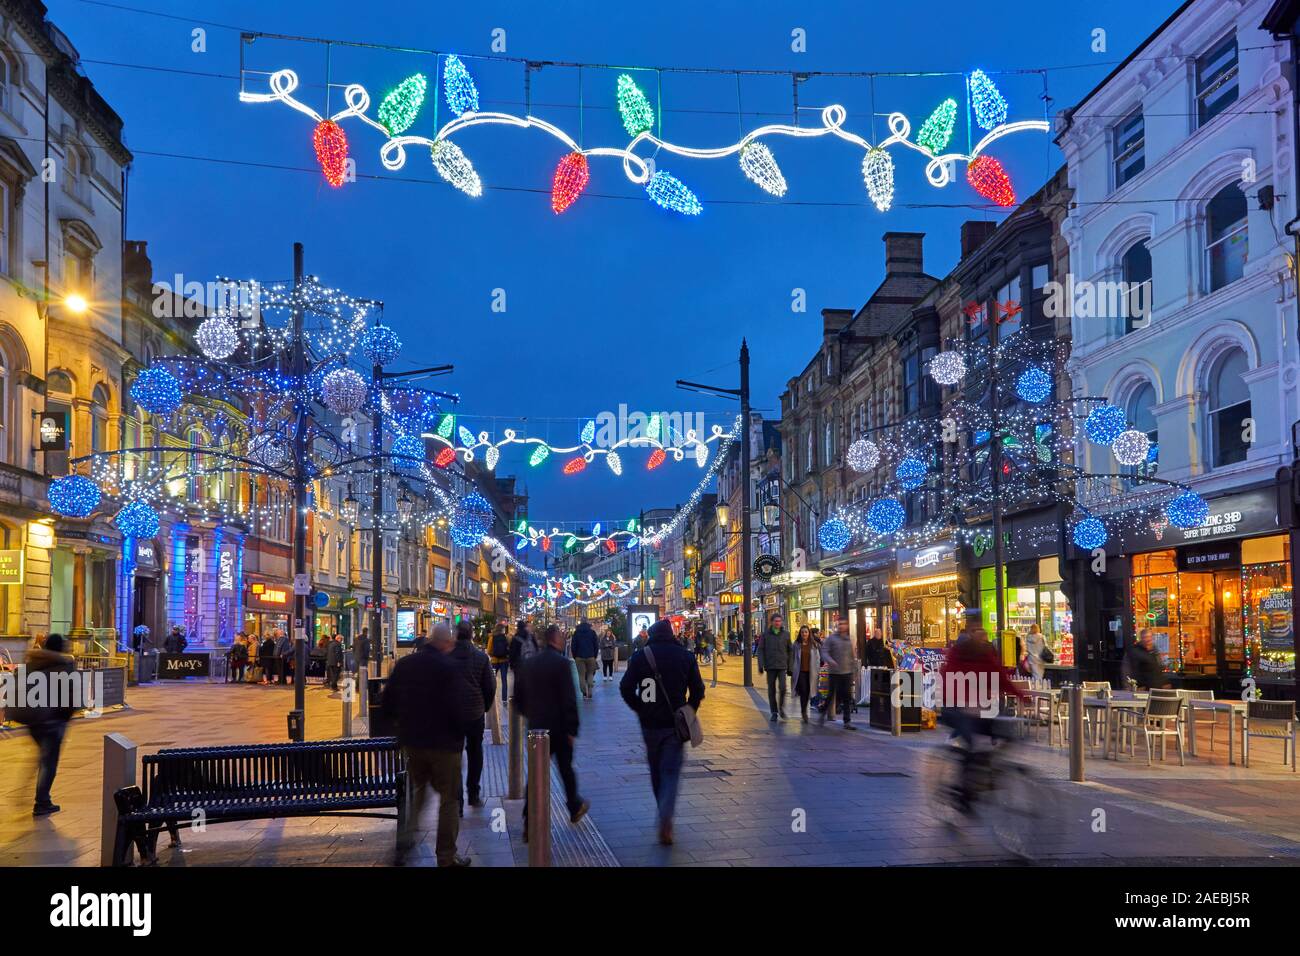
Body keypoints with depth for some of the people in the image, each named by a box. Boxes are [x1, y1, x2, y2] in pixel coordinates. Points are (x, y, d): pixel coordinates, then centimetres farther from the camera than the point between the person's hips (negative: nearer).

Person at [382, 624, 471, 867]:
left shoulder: (404, 664, 2)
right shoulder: (449, 667, -17)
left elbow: (387, 703, 5)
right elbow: (455, 708, -23)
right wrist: (462, 731, -6)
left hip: (411, 740, 6)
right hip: (443, 742, -5)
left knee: (416, 790, 25)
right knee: (449, 798, 7)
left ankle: (405, 840, 12)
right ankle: (446, 856, 11)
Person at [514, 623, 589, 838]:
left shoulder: (529, 663, 5)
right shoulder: (561, 663, -14)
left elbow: (518, 696, 10)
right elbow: (569, 699, -17)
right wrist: (572, 729, -13)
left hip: (536, 726, 4)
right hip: (559, 726, -4)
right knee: (565, 767, 16)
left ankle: (530, 825, -2)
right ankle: (574, 807, 35)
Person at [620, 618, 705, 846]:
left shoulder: (640, 656, -2)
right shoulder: (686, 656, 0)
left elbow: (626, 688, -7)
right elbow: (698, 690, -2)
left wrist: (640, 709, 7)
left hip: (649, 724, 1)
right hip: (674, 724, -1)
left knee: (656, 771, 18)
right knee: (671, 772, -2)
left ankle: (665, 815, 29)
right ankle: (666, 819, -22)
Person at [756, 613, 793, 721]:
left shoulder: (786, 634, 5)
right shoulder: (765, 634, 2)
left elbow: (790, 651, 9)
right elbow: (760, 650, 2)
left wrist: (790, 666, 5)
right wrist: (761, 665, -7)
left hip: (782, 666, 0)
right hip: (770, 666, 0)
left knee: (782, 688, -14)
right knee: (771, 690, 5)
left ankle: (781, 707, 8)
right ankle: (774, 712, 14)